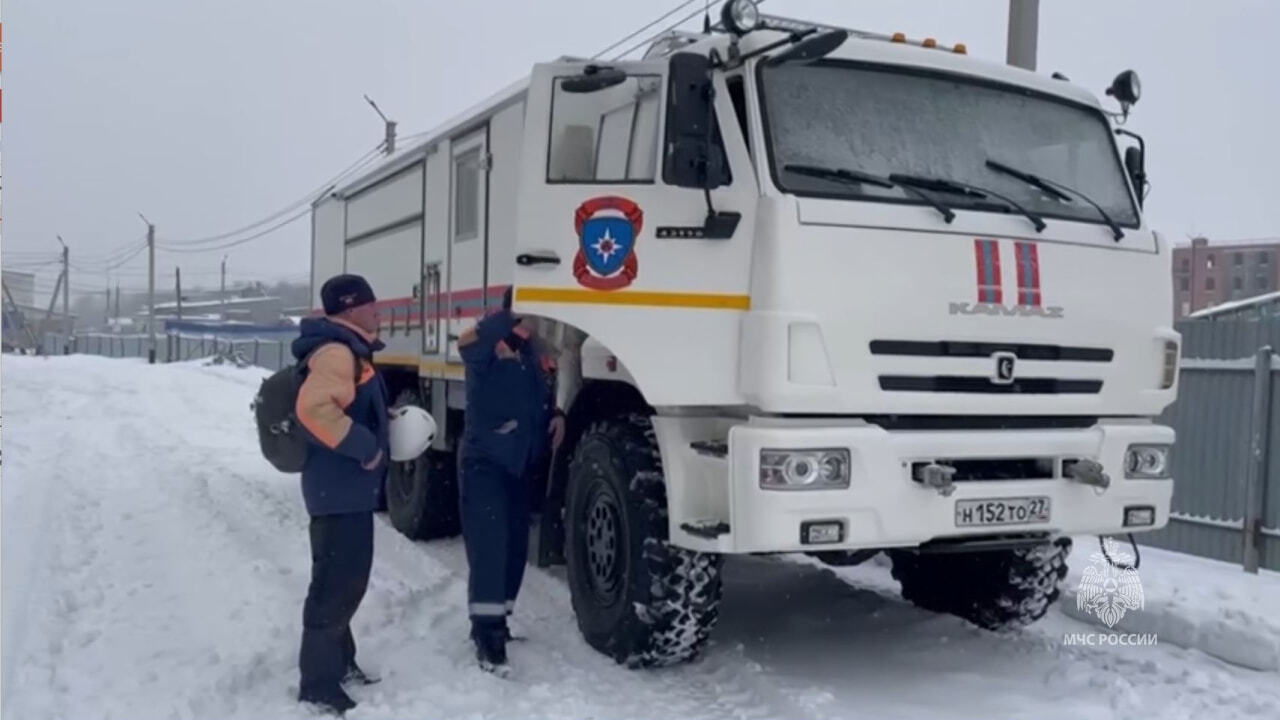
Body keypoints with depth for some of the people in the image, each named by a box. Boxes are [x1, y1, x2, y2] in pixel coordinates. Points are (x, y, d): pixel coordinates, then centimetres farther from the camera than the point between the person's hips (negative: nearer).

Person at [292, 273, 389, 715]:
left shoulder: (349, 351, 17)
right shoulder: (337, 351, -17)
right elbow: (314, 409, -31)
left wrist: (387, 423, 14)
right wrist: (364, 446, -25)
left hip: (345, 487, 11)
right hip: (341, 489, -11)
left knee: (344, 580, 20)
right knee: (337, 584, -6)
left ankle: (338, 664, 33)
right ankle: (319, 684, 1)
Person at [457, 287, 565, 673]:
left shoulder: (536, 350, 11)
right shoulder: (490, 343, -11)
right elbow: (468, 345, -36)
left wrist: (556, 416, 3)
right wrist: (514, 315, -38)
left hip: (520, 464, 8)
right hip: (484, 462, -8)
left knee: (515, 545, 13)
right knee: (490, 546, -13)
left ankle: (495, 621, 27)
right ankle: (487, 633, -10)